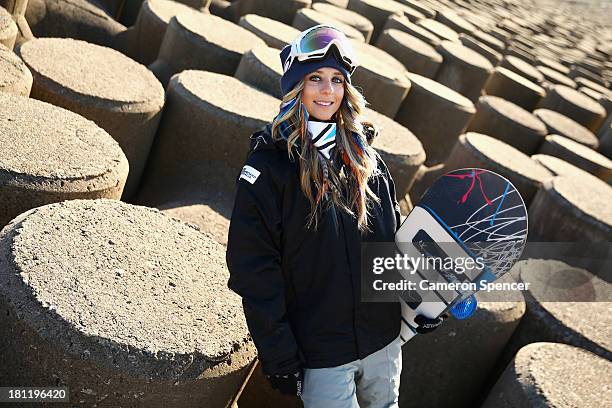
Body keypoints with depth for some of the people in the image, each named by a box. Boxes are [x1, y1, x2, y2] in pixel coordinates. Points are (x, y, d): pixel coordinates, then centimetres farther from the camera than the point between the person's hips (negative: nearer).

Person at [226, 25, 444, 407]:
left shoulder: (365, 156, 4)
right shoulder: (268, 168, -12)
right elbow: (255, 272, -13)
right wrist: (279, 358, -13)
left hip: (385, 340, 5)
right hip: (320, 357, -5)